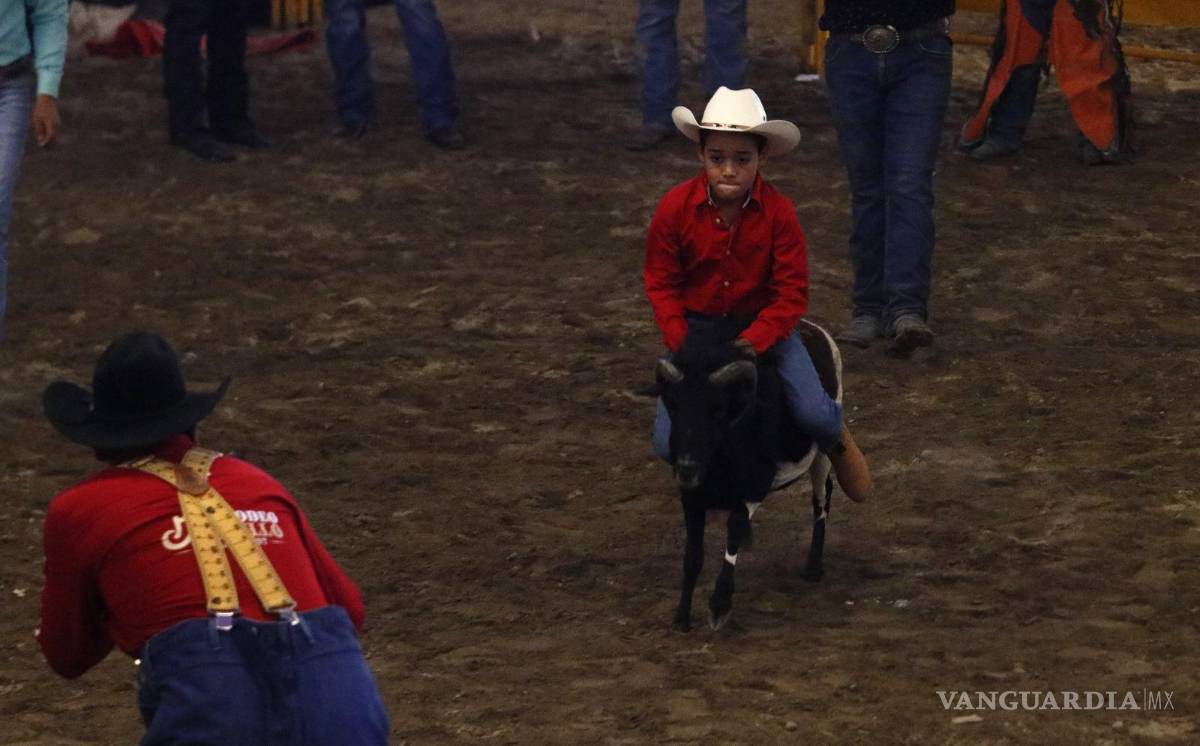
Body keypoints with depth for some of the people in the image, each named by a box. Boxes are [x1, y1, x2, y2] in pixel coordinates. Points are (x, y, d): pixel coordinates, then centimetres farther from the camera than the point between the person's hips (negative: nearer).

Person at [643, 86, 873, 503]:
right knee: (669, 444, -14)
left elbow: (792, 294, -12)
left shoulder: (778, 213, -15)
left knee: (816, 417, -19)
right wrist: (681, 344, -16)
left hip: (763, 324, -1)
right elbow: (661, 283, -4)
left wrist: (755, 341, -25)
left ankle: (836, 441, 21)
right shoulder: (675, 208, -14)